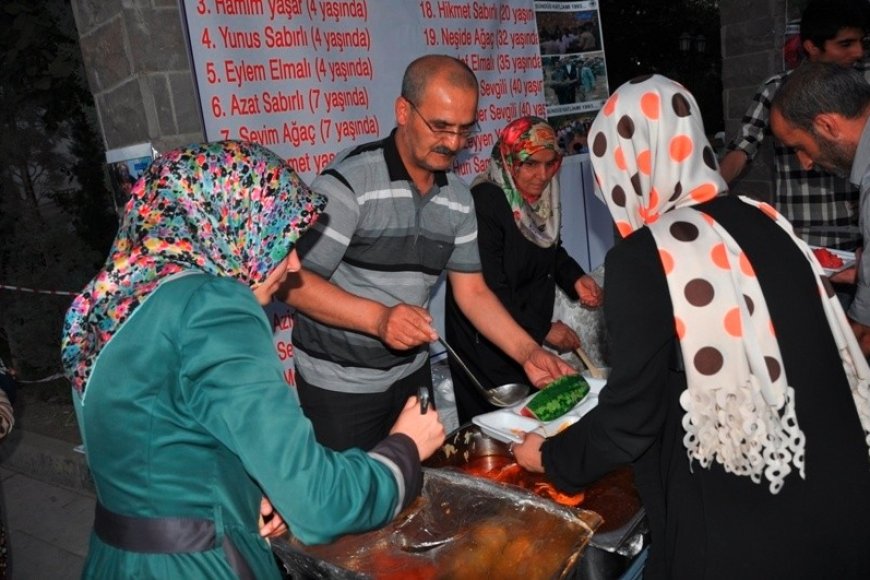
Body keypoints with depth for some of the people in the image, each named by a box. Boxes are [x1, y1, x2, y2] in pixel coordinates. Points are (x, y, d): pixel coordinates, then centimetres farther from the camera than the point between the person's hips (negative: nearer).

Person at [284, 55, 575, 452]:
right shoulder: (349, 181, -20)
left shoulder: (458, 198, 1)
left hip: (412, 371, 6)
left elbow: (472, 291, 5)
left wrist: (527, 352, -6)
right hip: (339, 382, -6)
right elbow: (295, 280, -22)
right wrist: (378, 317, -34)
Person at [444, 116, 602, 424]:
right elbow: (490, 290, -25)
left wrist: (575, 278, -3)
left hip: (531, 335, 7)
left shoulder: (540, 195, -2)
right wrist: (543, 329, -20)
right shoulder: (484, 203, -25)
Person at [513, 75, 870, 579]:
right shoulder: (766, 220, 0)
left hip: (738, 528, -6)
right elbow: (819, 357, 10)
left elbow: (631, 416, -12)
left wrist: (553, 457, 5)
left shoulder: (642, 257, -19)